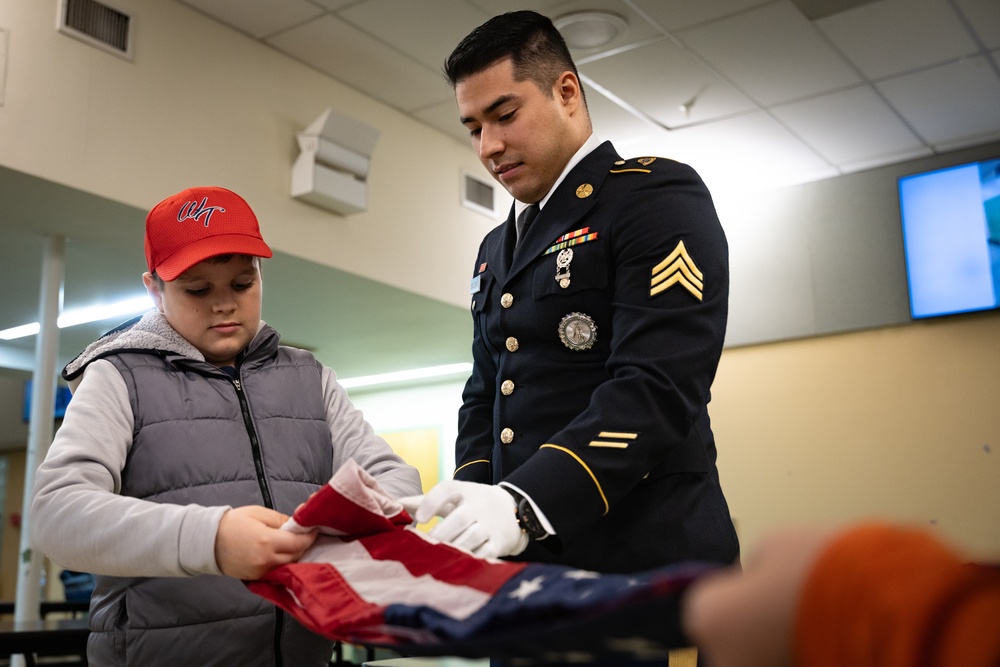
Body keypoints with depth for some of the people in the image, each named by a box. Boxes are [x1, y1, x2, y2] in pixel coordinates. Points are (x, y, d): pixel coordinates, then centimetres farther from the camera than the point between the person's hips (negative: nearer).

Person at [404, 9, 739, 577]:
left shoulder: (659, 196, -7)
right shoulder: (498, 250, 18)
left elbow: (658, 386, -19)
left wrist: (526, 503, -29)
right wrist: (474, 496, 0)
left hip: (649, 558, -6)